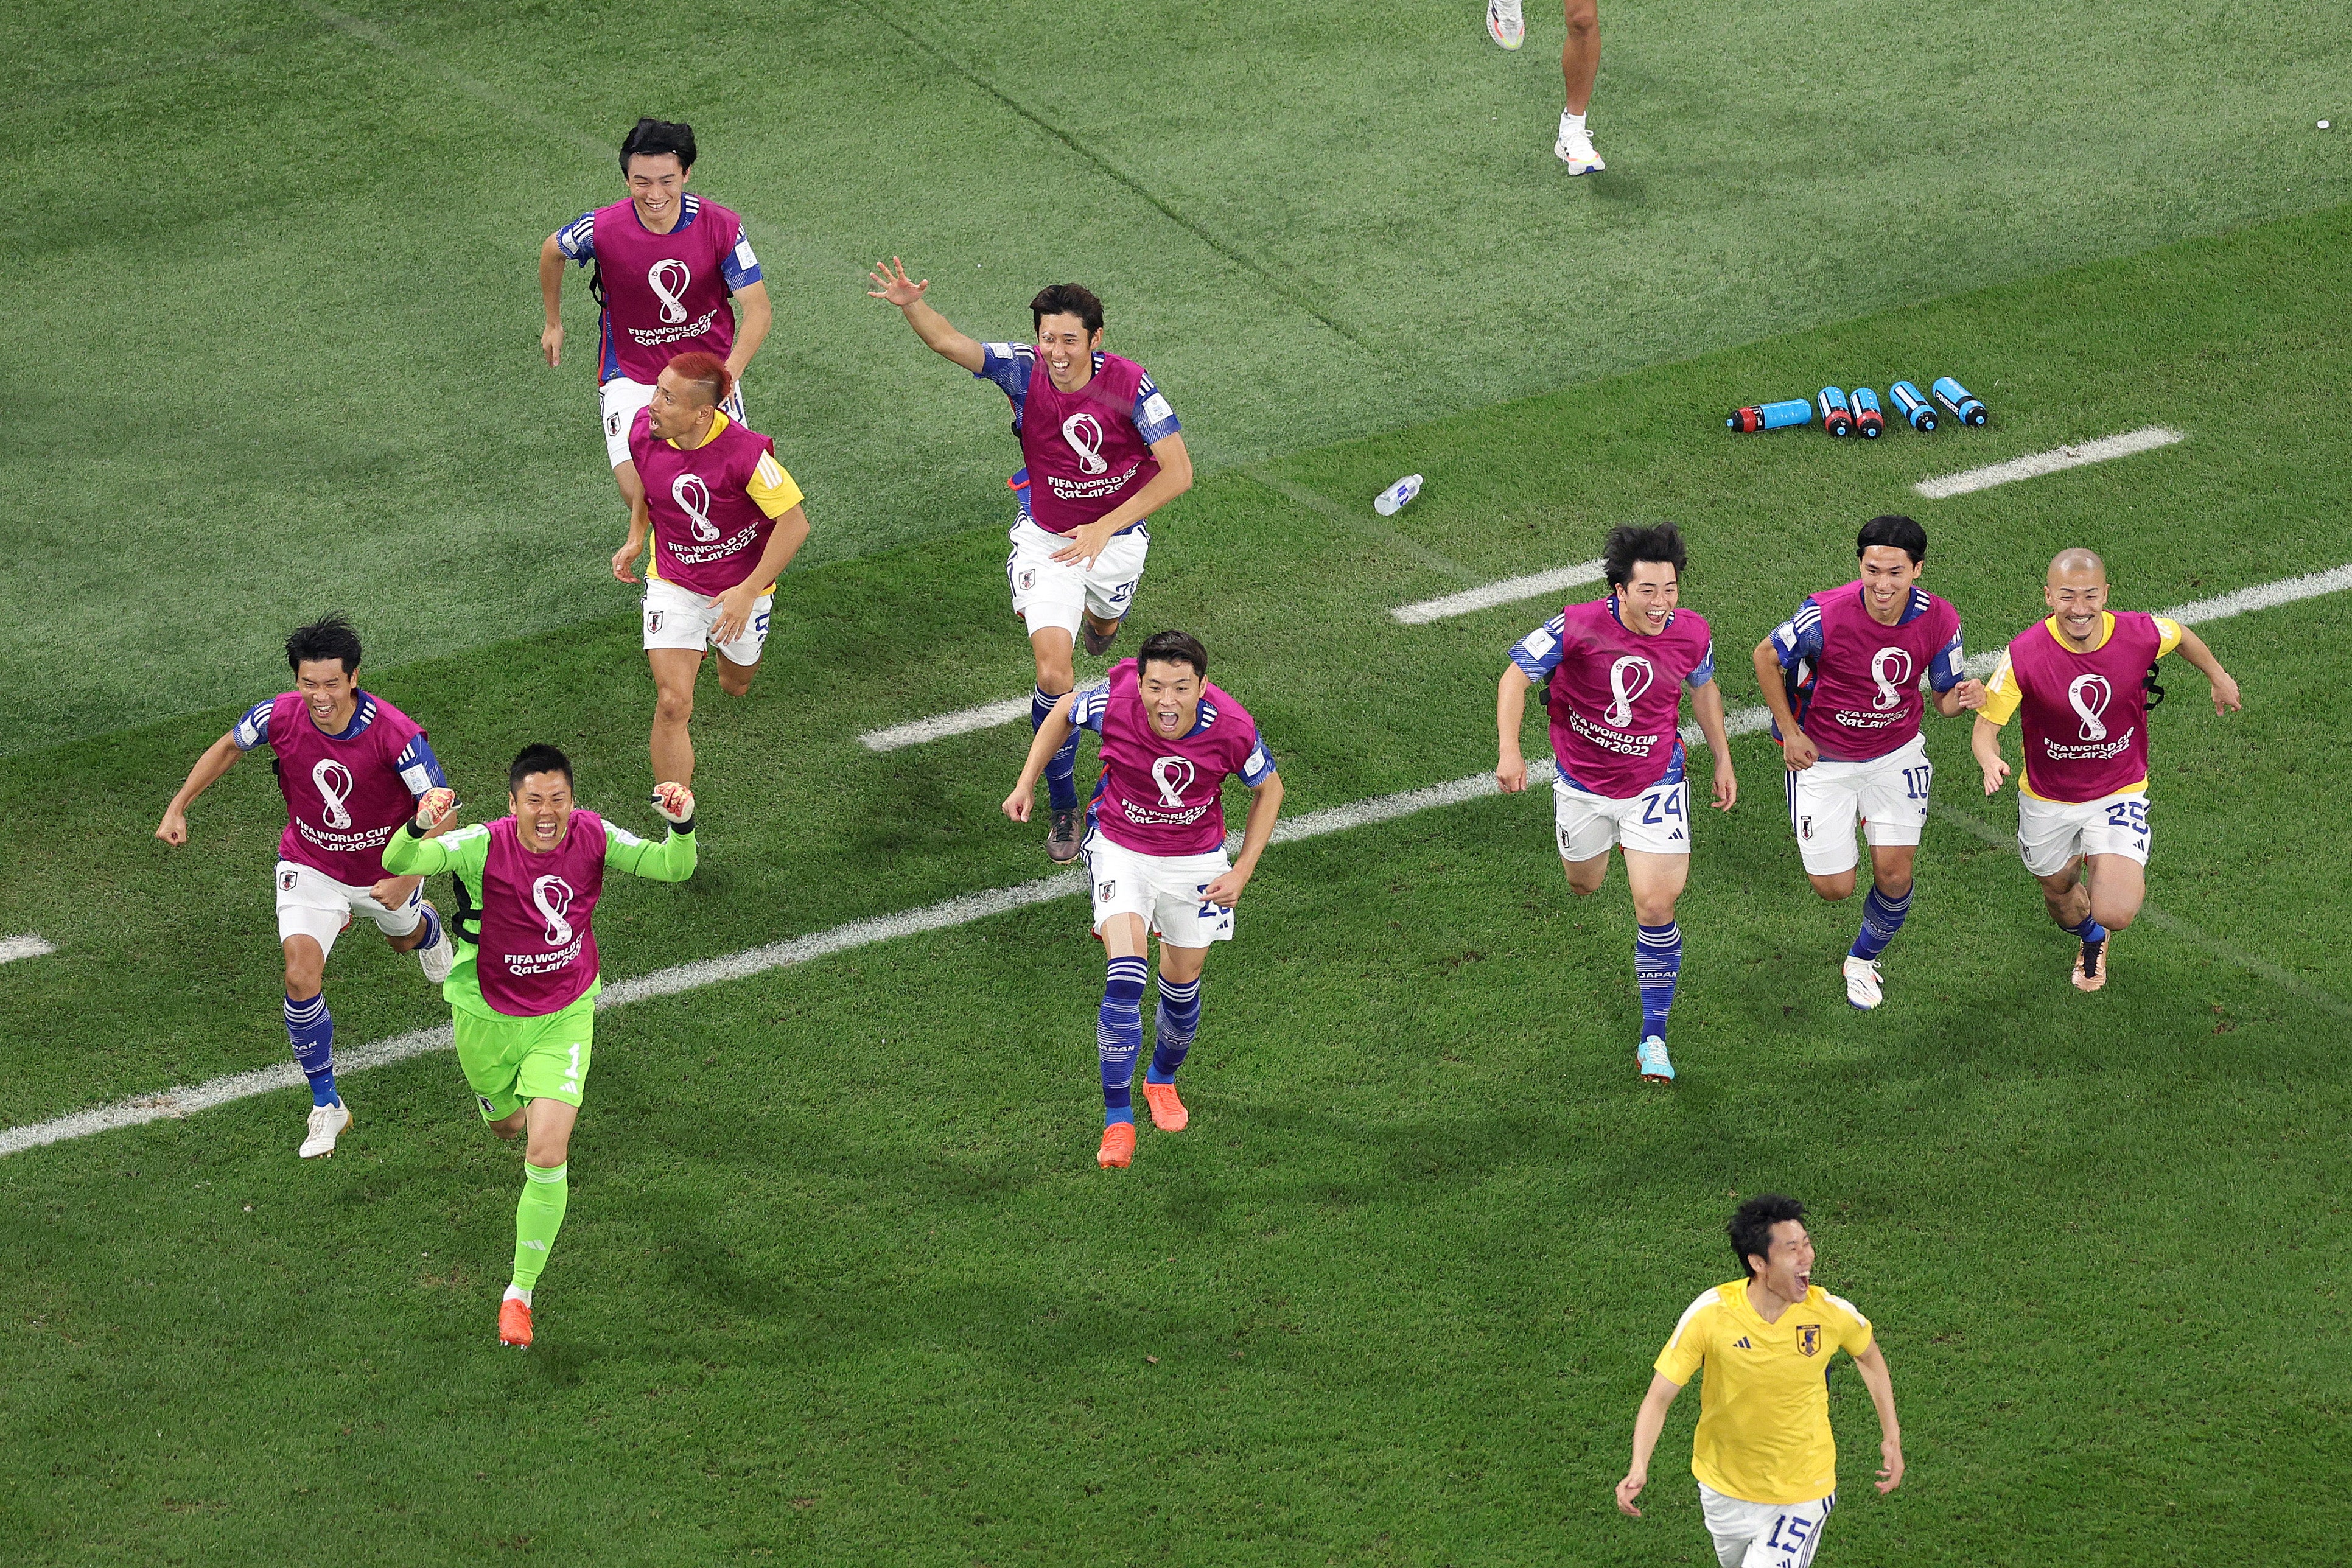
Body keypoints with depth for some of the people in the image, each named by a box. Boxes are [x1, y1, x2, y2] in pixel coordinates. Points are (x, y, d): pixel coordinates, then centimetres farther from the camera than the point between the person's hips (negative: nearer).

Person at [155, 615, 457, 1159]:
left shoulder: (396, 735, -34)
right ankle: (326, 1104, -1)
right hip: (310, 865, 0)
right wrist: (178, 807, -1)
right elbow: (228, 747, -1)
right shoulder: (279, 716, -24)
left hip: (386, 869, 0)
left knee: (405, 937, 31)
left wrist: (406, 880, -39)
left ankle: (426, 925, 73)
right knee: (302, 976, -19)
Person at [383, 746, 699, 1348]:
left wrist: (682, 826, -40)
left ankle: (521, 1293, 4)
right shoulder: (484, 845, -26)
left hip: (565, 1016, 0)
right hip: (488, 1015, 0)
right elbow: (398, 862, -39)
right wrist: (419, 828, -63)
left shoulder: (593, 838, -18)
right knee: (507, 1125, 25)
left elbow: (674, 868, -18)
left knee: (547, 1157, -12)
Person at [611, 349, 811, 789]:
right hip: (673, 583, 2)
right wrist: (636, 537, 0)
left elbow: (795, 523, -24)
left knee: (735, 686, 24)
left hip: (740, 587, -2)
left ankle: (731, 657, 62)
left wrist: (748, 592, -25)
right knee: (673, 704, -13)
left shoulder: (746, 452, -33)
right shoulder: (644, 429, -17)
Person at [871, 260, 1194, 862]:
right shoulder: (1023, 369, -20)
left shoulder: (1129, 385, -25)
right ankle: (1063, 807, 2)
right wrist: (911, 305, -53)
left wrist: (1104, 528, -30)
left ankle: (1098, 613, 71)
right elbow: (950, 343, -30)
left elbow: (1178, 472, -25)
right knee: (1053, 673, -14)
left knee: (1104, 627, 29)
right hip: (1046, 537, -1)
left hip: (1116, 535, 1)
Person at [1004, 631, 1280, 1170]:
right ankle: (1118, 1120, -9)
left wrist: (1242, 873, -11)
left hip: (1196, 860, 1)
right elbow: (1064, 711, -2)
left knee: (1183, 981, 14)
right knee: (1125, 977, -19)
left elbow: (1268, 789, -6)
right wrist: (1027, 783, -5)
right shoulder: (1114, 703, -27)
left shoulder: (1232, 729, -26)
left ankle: (1163, 1079, 46)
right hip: (1120, 848, -1)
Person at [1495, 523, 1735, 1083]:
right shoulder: (1578, 627, -26)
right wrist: (1510, 751, -30)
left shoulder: (1691, 634, -16)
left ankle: (1654, 1037, 3)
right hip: (1582, 785, 0)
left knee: (1655, 907, -10)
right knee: (1583, 886, 23)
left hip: (1654, 785, 0)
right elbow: (1516, 676, -18)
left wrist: (1723, 759, 11)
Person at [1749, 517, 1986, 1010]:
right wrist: (1790, 732, -9)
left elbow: (1944, 699, -5)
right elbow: (1767, 657, -11)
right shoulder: (1827, 615, -29)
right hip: (1823, 759, -2)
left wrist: (1964, 696, -30)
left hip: (1897, 755, 2)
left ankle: (1863, 961, 31)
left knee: (1894, 876, -1)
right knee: (1834, 888, 1)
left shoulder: (1939, 620, -19)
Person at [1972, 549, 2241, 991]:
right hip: (2048, 800, 1)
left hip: (2119, 794, -1)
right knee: (2059, 895, 23)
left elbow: (2180, 635, 3)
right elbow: (1986, 726, -20)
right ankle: (2090, 939, 63)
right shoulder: (2023, 655, -27)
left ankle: (2129, 874, 23)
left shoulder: (2141, 635, -22)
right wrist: (1991, 763, -43)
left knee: (2114, 914, -17)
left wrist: (2218, 676, 22)